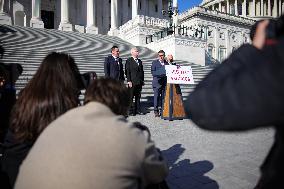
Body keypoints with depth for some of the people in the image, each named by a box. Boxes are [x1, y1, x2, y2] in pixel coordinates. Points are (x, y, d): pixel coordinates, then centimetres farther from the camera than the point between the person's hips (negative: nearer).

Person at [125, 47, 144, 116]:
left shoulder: (140, 61, 18)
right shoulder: (129, 61, -1)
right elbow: (127, 71, -7)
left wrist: (142, 80, 13)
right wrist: (129, 81, -14)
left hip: (139, 82, 6)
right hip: (132, 82, -6)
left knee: (138, 96, 9)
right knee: (131, 97, -1)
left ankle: (138, 110, 16)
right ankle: (131, 110, 6)